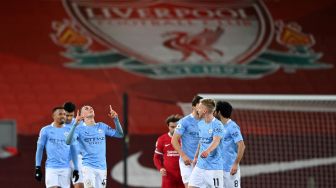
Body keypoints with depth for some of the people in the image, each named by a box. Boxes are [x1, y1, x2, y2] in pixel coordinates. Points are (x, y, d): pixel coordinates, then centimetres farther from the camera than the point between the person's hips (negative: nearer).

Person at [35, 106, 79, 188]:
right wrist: (38, 168, 1)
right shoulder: (46, 130, 1)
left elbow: (73, 151, 12)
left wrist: (76, 169, 8)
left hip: (66, 168, 2)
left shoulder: (69, 131, 7)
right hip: (51, 167, -2)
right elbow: (39, 149, 5)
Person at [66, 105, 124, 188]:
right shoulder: (79, 128, -1)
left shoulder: (102, 126, 11)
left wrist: (115, 119, -6)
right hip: (88, 167, -4)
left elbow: (120, 134, 8)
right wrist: (75, 124, -27)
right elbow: (68, 142, -16)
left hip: (102, 167, 4)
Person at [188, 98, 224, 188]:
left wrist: (207, 151, -47)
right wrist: (196, 156, 23)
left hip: (214, 166, -7)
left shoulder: (217, 125, -14)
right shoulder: (201, 124, 10)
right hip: (200, 165, 7)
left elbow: (216, 141, -29)